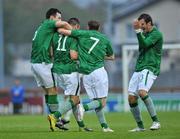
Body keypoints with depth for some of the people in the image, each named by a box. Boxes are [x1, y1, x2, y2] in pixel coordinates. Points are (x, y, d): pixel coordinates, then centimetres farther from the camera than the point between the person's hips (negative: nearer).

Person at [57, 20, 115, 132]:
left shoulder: (82, 34, 7)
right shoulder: (105, 39, 11)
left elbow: (61, 31, 2)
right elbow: (112, 57, 26)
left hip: (85, 74, 2)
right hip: (98, 71, -2)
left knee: (96, 101, 11)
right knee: (102, 102, -2)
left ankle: (104, 126, 4)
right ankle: (84, 108, -28)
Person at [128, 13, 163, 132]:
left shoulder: (156, 34, -7)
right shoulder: (144, 33, 20)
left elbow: (145, 44, -20)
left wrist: (138, 30, -24)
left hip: (150, 69, -9)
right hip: (139, 69, 9)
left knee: (142, 92, -30)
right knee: (131, 98, 0)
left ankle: (156, 122, -23)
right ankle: (140, 126, 12)